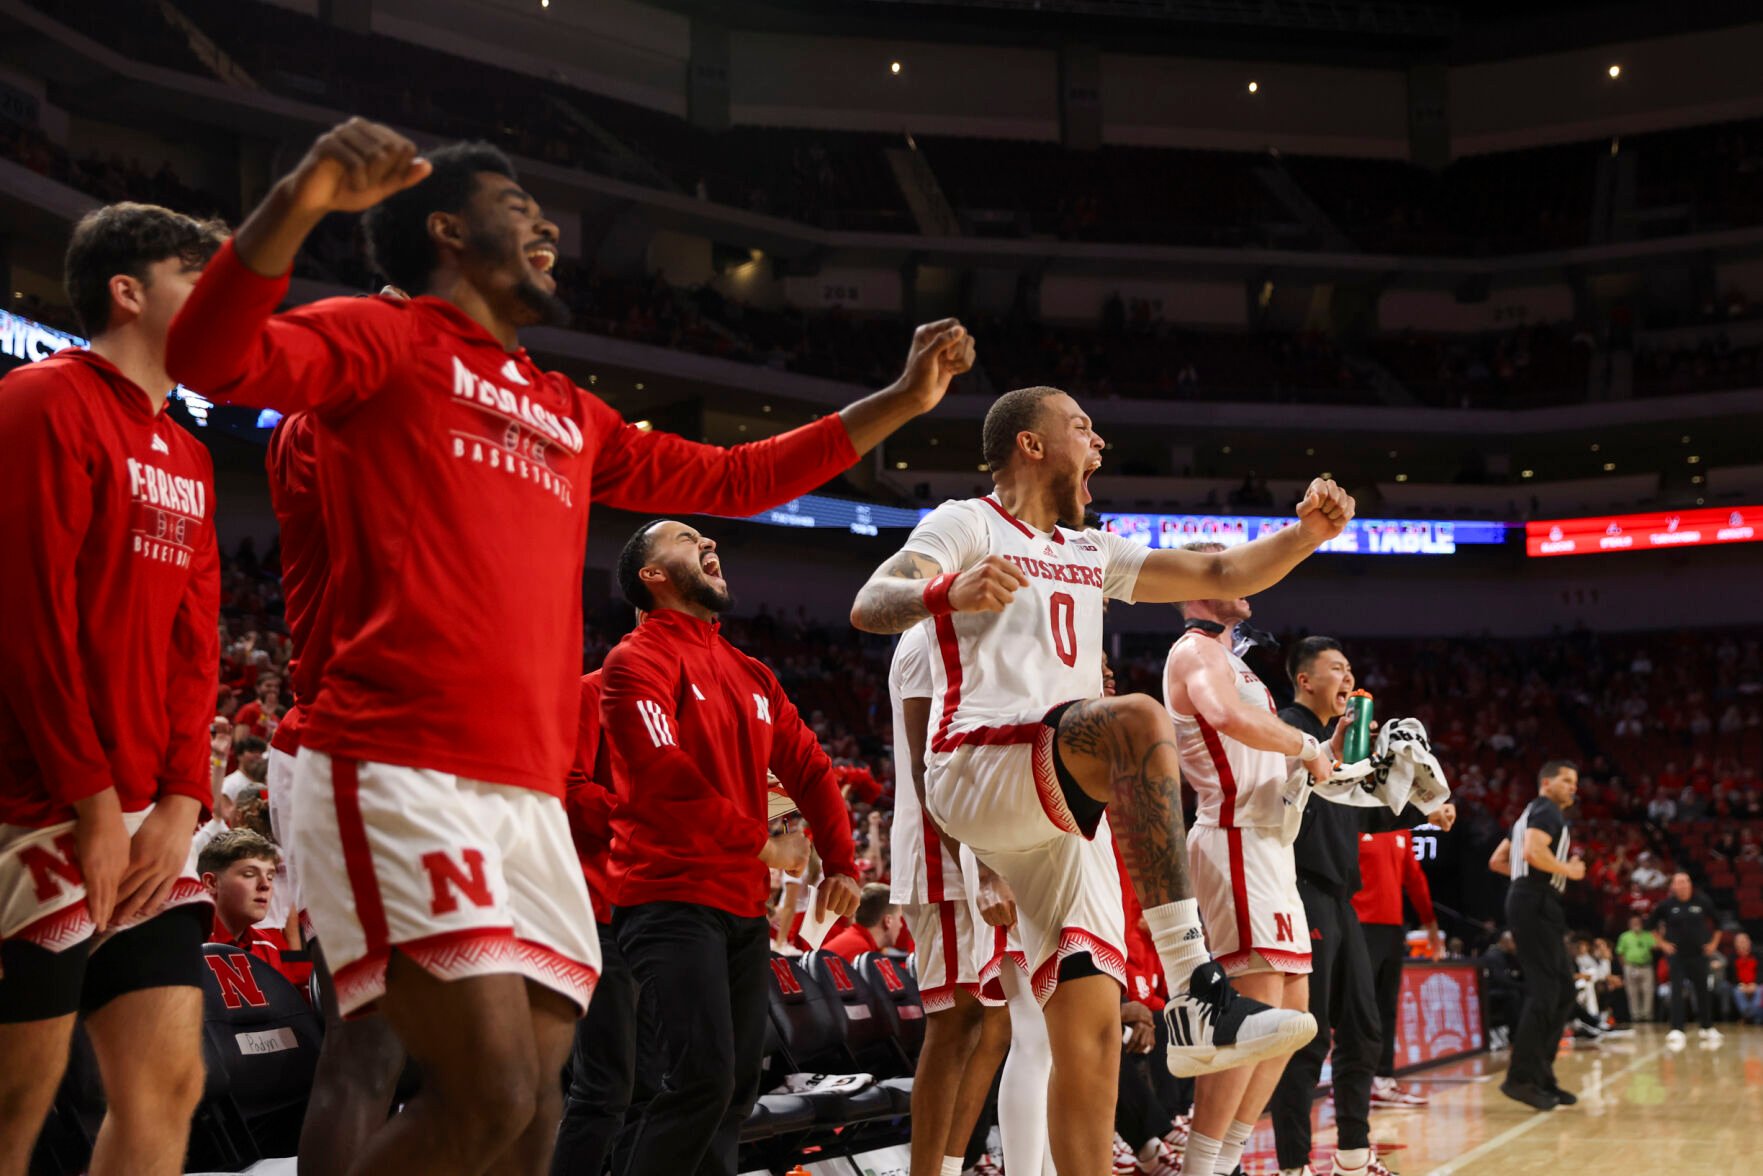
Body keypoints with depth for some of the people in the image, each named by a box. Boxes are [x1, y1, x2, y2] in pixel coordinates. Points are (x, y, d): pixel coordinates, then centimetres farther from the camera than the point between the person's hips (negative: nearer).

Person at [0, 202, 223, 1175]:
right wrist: (94, 802, -15)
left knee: (168, 1081, 5)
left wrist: (182, 803, 0)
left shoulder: (186, 459, 18)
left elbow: (196, 645, 13)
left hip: (149, 822, 8)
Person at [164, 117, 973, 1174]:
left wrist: (904, 401, 32)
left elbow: (731, 480, 34)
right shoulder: (389, 339, 6)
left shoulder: (572, 418, 26)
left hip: (531, 795, 8)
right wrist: (300, 205, -26)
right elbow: (213, 360, -11)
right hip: (399, 771, -7)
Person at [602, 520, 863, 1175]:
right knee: (704, 1076, -18)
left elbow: (808, 768, 22)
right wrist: (760, 843, -11)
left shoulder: (752, 676, 19)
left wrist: (840, 862, 11)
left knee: (739, 1084, 10)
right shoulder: (639, 660, -6)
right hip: (671, 896, -8)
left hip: (745, 905, 8)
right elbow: (663, 774, -17)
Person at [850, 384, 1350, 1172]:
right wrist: (951, 591, -35)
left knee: (1090, 1031, -2)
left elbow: (1222, 575, 24)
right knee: (1140, 721, -35)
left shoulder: (1091, 553, 26)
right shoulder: (968, 524, 4)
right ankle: (1197, 996, -40)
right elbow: (869, 606, -13)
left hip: (1065, 808, 7)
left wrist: (1306, 535, 5)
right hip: (979, 768, -7)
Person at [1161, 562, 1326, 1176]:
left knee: (1292, 1007, 12)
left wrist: (1330, 750, 13)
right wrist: (1307, 745, -16)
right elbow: (1231, 718, -30)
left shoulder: (1229, 659, 24)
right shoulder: (1195, 650, -8)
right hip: (1237, 842, -10)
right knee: (1257, 1005, -16)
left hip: (1269, 844, 10)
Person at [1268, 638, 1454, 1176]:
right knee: (1307, 1036, -7)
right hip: (1304, 893, -10)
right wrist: (1329, 756, -34)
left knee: (1362, 1030, 14)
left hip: (1340, 897, 10)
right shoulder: (1287, 728, -8)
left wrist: (1423, 813, 24)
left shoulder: (1339, 733, 20)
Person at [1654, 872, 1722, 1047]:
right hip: (1676, 954, -2)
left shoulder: (1702, 902, -5)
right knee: (1677, 991, -11)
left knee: (1702, 990, 11)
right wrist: (1661, 943, 1)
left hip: (1698, 953, 2)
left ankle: (1707, 1028, 28)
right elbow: (1652, 923, 6)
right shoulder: (1667, 904, -6)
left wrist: (1714, 942, 4)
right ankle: (1676, 1031, -16)